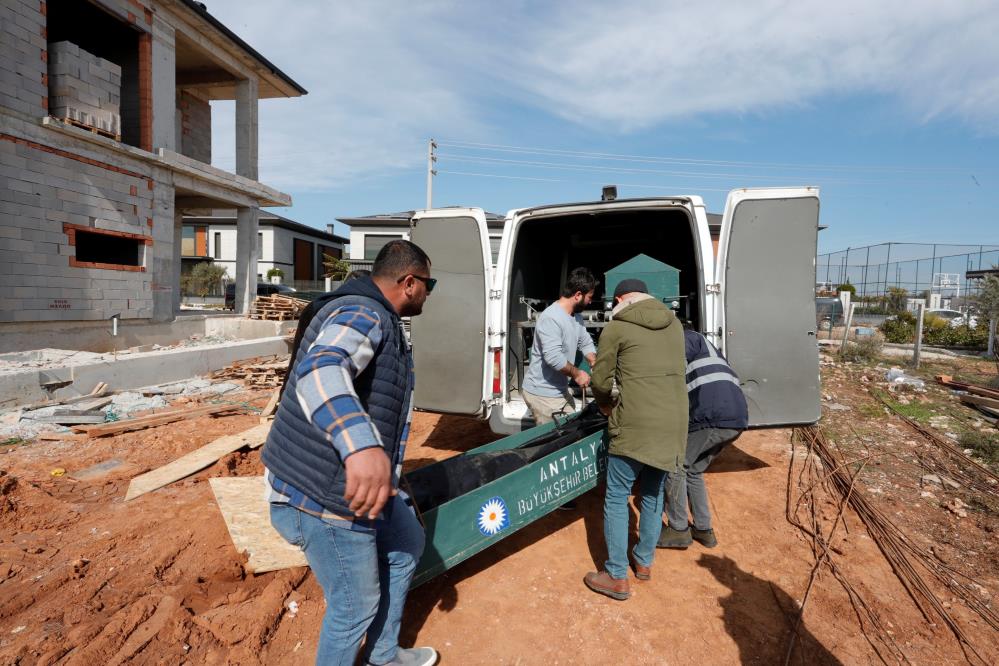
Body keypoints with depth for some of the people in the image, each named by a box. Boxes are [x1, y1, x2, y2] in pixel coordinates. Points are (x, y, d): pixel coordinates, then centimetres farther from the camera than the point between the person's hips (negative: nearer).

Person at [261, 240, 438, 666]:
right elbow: (320, 370, -43)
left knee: (407, 545, 24)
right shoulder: (363, 314, -21)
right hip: (323, 496, -11)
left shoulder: (379, 321, 14)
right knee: (357, 605, 7)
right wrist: (362, 445, -60)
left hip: (345, 480, 11)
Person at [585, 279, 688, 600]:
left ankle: (617, 577, 15)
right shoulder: (674, 324, 14)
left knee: (616, 498, 8)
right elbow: (673, 372, 18)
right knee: (653, 494, 21)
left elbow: (601, 381, 0)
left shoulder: (616, 328, -2)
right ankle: (644, 561, 36)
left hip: (635, 426, -6)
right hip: (673, 423, 6)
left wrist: (607, 406, 21)